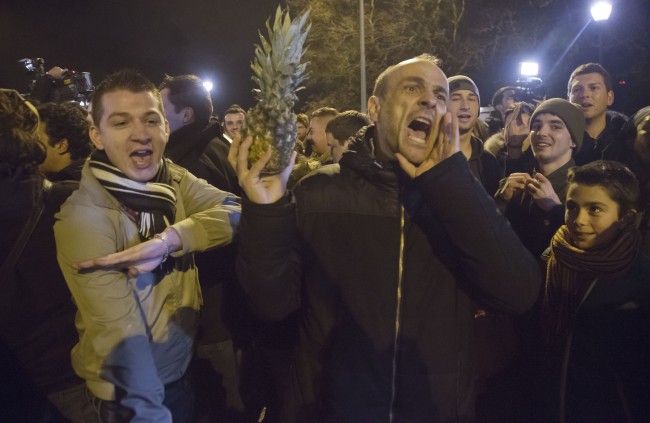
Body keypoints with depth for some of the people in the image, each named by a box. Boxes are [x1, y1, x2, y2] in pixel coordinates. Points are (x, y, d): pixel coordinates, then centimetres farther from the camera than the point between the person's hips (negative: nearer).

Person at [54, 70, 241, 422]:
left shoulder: (174, 179, -5)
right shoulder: (84, 216, -23)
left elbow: (237, 211, -19)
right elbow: (120, 331, -27)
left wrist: (169, 240, -32)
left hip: (183, 369, 6)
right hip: (130, 390, -6)